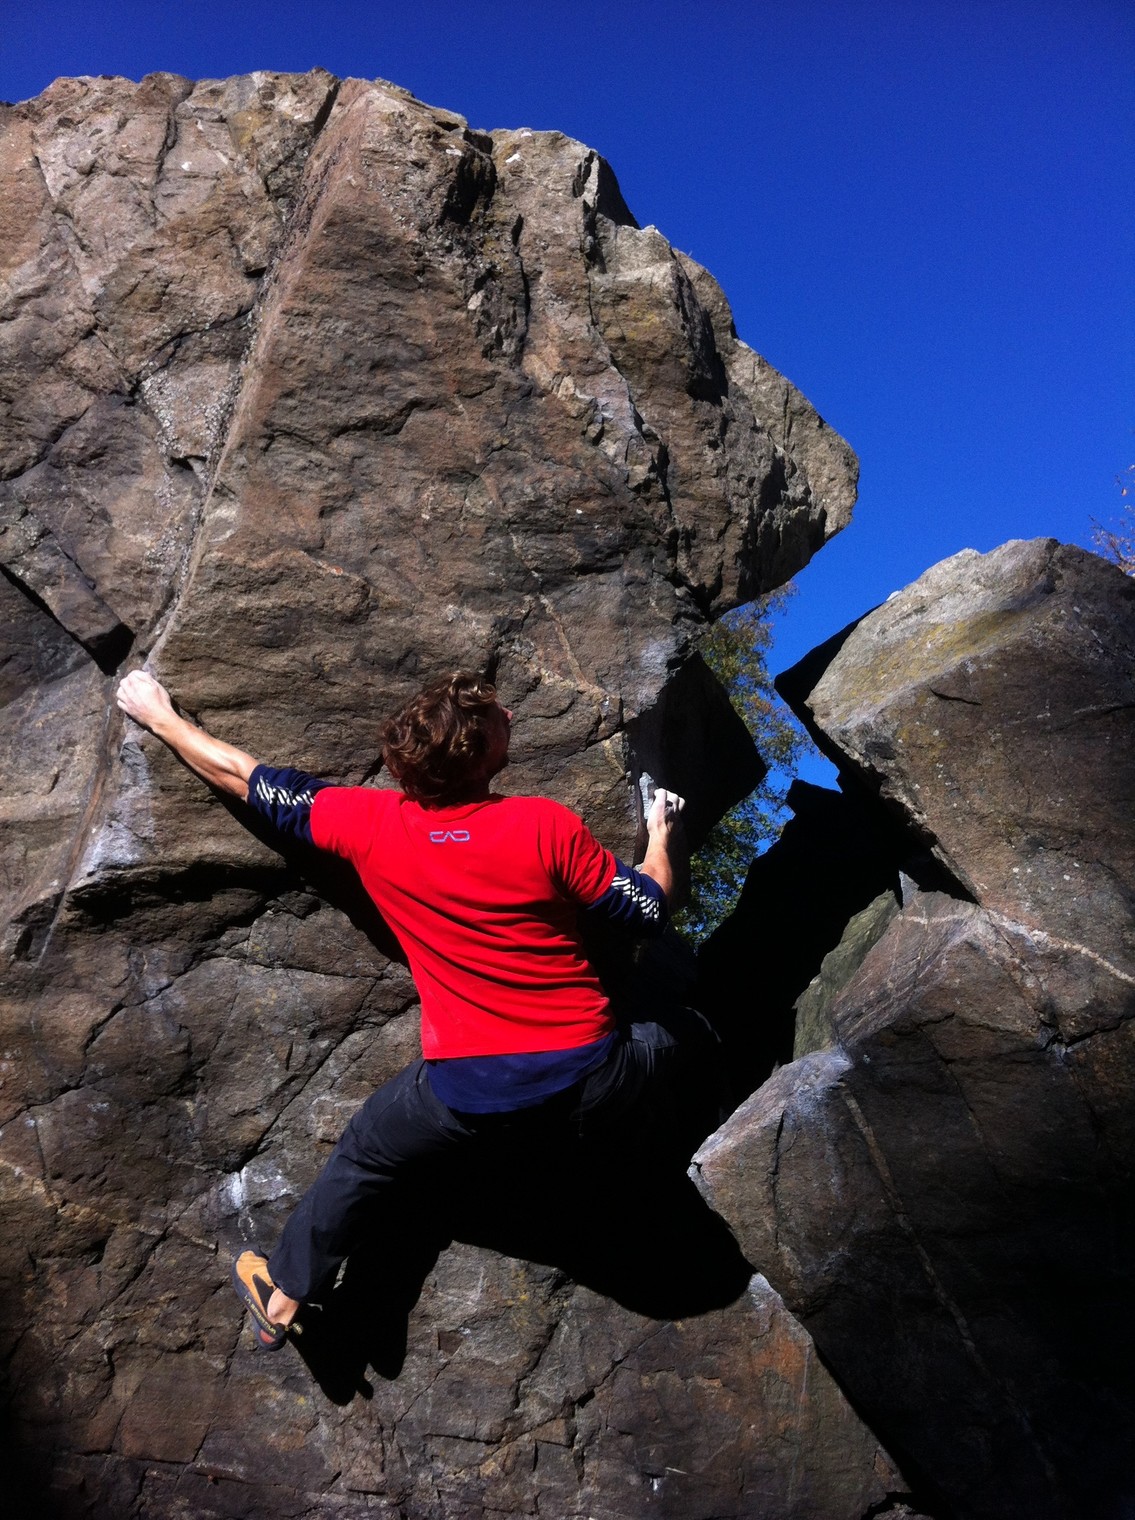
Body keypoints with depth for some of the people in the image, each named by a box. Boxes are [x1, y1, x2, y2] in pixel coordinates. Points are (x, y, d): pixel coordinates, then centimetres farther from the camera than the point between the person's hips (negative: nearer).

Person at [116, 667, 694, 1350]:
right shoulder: (549, 826, -14)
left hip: (467, 1090, 2)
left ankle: (284, 1294, 46)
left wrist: (162, 716, 20)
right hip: (588, 1076, -1)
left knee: (362, 1159, 30)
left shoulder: (372, 824, -8)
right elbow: (650, 909, -4)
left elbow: (244, 776, 4)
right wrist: (664, 834, 16)